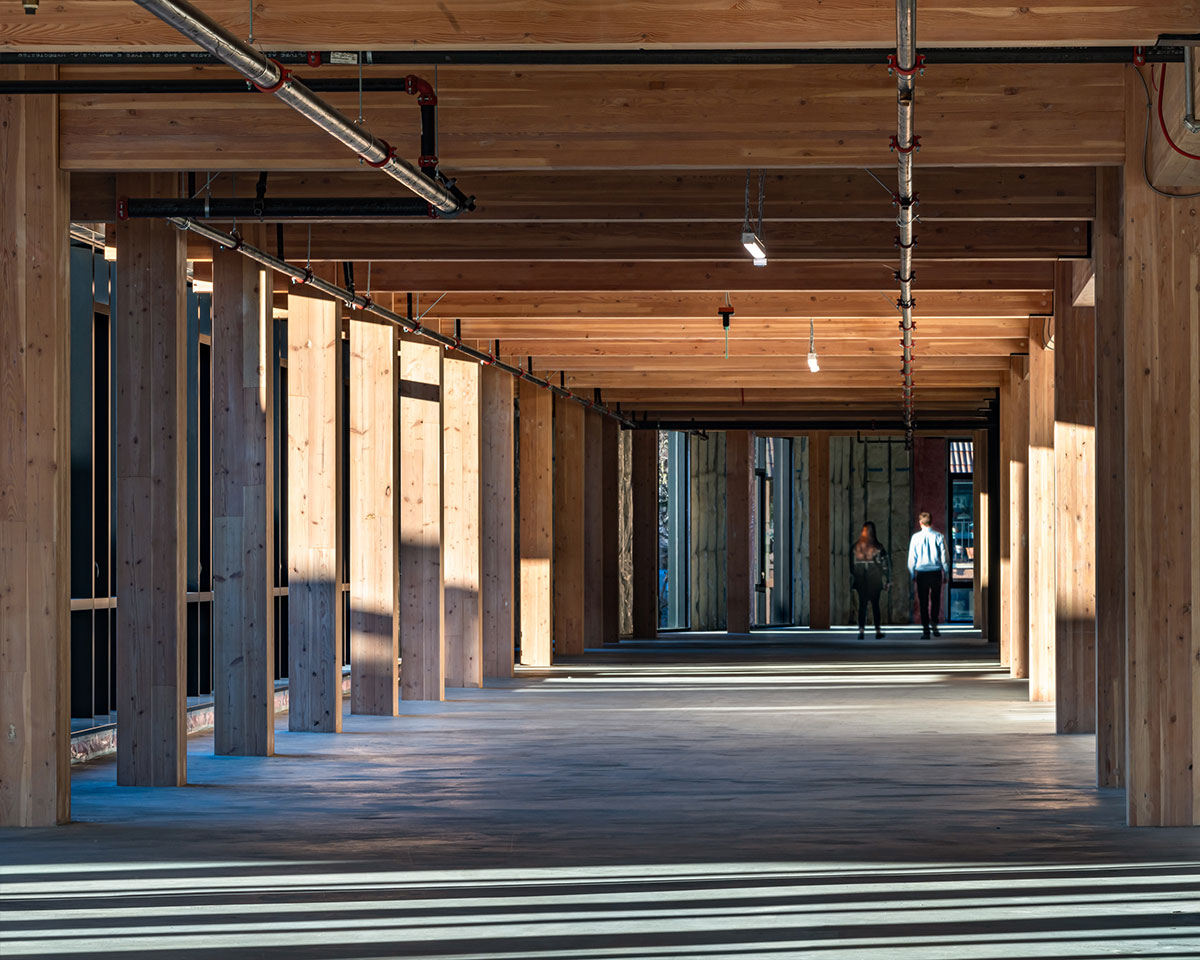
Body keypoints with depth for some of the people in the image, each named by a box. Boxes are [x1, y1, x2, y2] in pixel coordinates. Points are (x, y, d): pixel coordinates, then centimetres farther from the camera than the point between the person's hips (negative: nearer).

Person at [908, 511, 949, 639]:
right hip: (936, 572, 1)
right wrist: (946, 573, 10)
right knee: (935, 599, 16)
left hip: (921, 572, 0)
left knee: (923, 601, 5)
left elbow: (912, 557, 0)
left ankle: (925, 629, 3)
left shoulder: (916, 537, -4)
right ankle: (934, 621, -2)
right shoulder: (938, 537, -3)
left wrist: (912, 574, 10)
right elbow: (944, 556, 0)